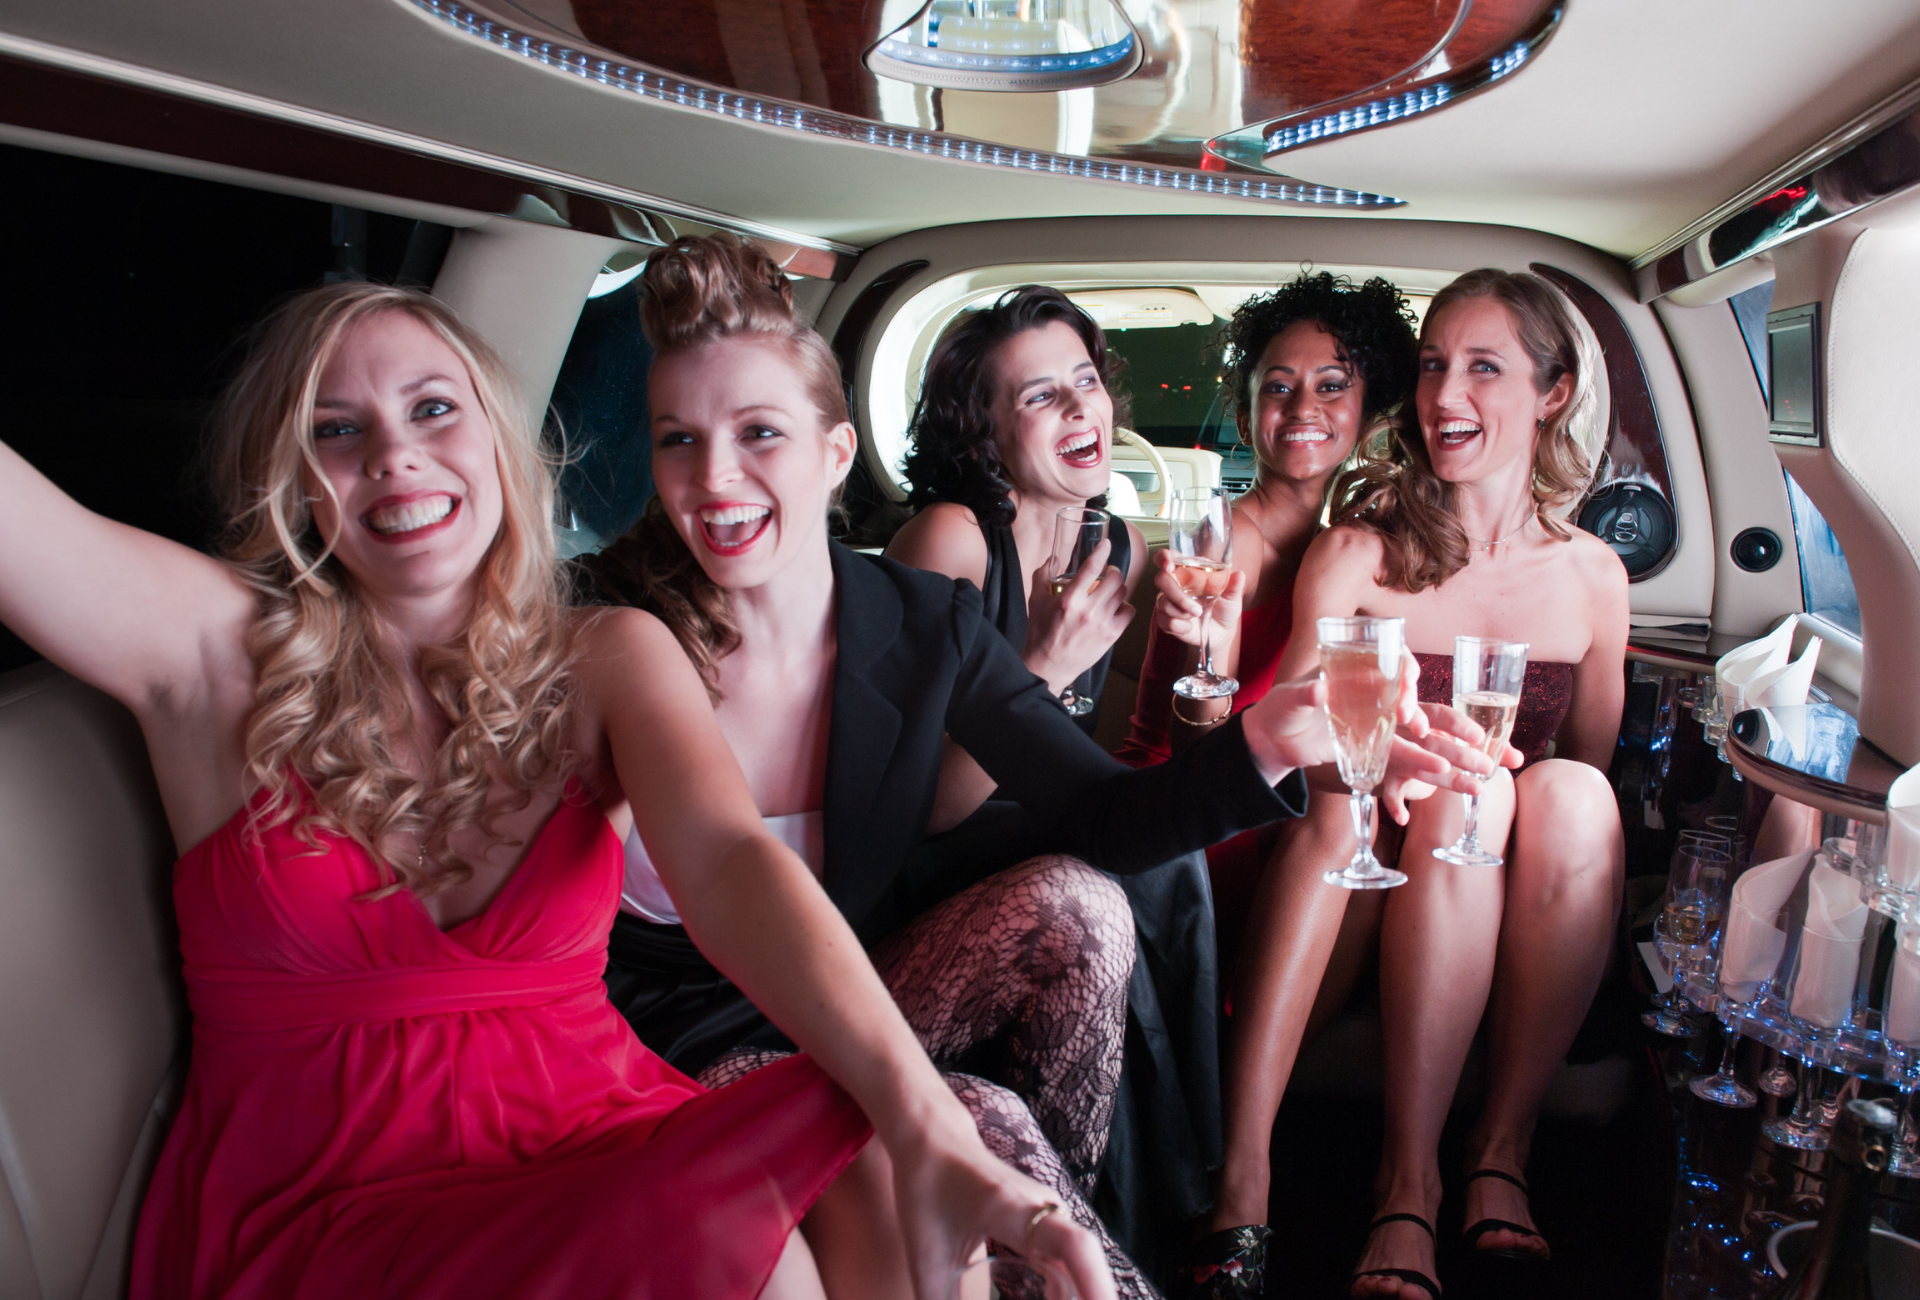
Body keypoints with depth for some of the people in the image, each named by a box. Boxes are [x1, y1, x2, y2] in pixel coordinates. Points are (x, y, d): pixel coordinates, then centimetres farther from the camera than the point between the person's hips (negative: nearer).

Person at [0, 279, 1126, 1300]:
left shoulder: (607, 659, 0)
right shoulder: (216, 647, -1)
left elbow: (728, 864, -18)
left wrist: (927, 1130, -33)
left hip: (594, 1140, 2)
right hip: (314, 1208, -2)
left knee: (865, 1175, -27)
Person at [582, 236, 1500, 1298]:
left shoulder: (925, 624, -7)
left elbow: (1102, 813, -11)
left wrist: (1267, 739, -30)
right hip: (686, 1044, -3)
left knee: (1074, 907, -21)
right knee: (975, 1122, -28)